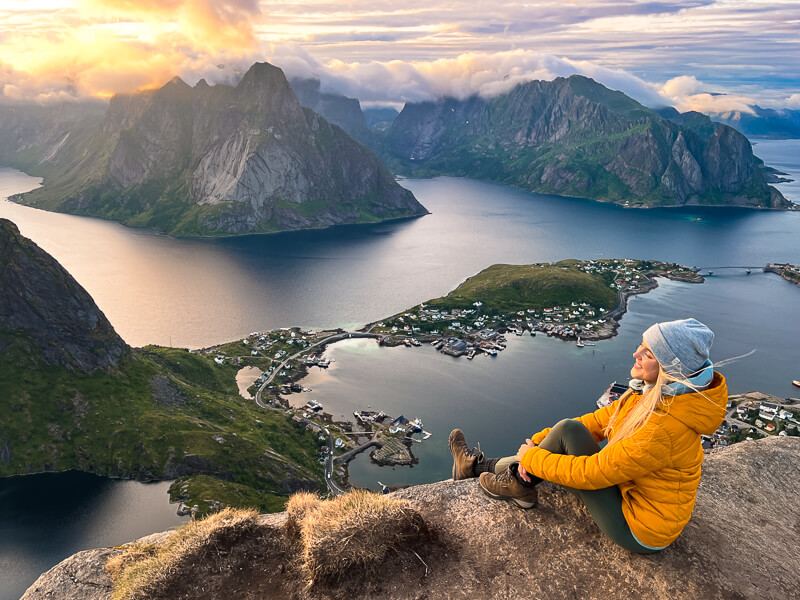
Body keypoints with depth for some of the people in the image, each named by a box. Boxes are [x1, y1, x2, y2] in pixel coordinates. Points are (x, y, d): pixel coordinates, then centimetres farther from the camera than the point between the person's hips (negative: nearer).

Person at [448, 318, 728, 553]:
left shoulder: (664, 429, -33)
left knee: (567, 431, -17)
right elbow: (599, 421, 2)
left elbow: (590, 473, -28)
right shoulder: (650, 391, -6)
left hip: (639, 531, -9)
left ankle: (519, 484, 7)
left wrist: (532, 457, -13)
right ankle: (479, 464, 21)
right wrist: (537, 442, -5)